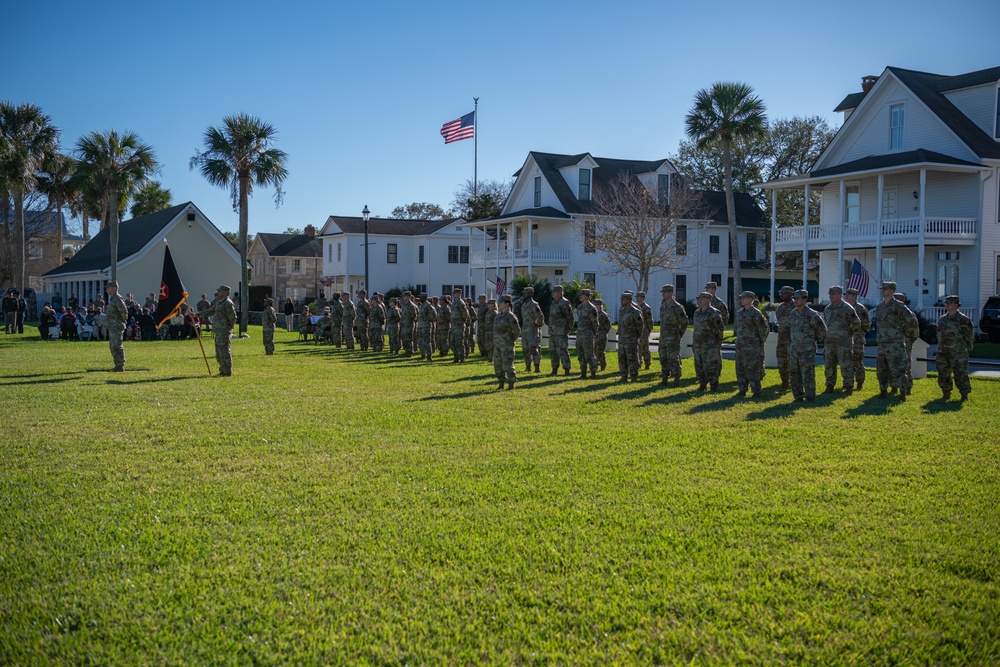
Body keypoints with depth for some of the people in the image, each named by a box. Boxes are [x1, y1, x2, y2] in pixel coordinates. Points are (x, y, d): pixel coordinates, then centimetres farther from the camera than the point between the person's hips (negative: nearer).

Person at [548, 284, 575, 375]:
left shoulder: (564, 303, -12)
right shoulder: (554, 302, 16)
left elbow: (570, 317, -12)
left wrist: (568, 329, -12)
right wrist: (550, 329, 17)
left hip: (561, 331, -9)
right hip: (552, 332, 9)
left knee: (562, 351, -11)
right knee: (552, 351, 12)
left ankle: (566, 370, -8)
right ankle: (554, 369, 20)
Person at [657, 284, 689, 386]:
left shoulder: (676, 307, -14)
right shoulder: (662, 305, 9)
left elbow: (684, 322, -7)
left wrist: (680, 334, 0)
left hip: (673, 338, -7)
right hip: (663, 337, 7)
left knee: (673, 359, -8)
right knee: (663, 359, 10)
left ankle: (677, 379, -4)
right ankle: (664, 378, 18)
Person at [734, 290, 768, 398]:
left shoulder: (756, 313, -12)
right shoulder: (739, 312, 12)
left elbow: (763, 328, -8)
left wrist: (761, 342, -2)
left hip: (752, 346, -8)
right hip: (740, 346, 8)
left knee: (752, 369, -8)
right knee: (740, 368, 11)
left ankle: (756, 392, -4)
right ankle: (742, 389, 20)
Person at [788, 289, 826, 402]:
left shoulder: (812, 315, -11)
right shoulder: (792, 314, 8)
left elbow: (822, 329, -2)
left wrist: (816, 341, 7)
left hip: (807, 350, -7)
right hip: (793, 349, 7)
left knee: (808, 374, -6)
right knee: (794, 374, 9)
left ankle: (810, 397, 0)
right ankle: (798, 396, 18)